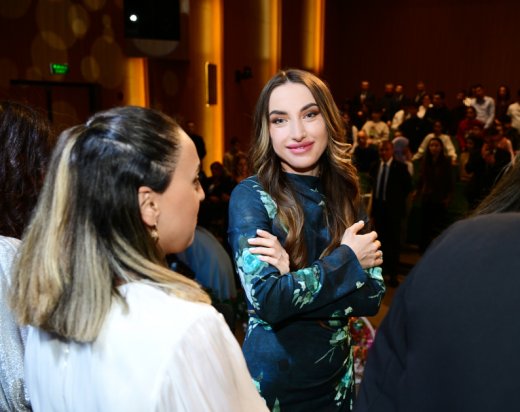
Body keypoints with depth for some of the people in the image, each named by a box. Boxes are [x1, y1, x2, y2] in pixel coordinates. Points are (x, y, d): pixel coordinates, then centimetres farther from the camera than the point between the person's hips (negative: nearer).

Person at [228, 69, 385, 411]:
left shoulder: (346, 196, -3)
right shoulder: (250, 196, -16)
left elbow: (372, 297, -8)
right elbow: (267, 301, -25)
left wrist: (296, 278, -21)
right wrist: (347, 260, -17)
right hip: (273, 380, -4)